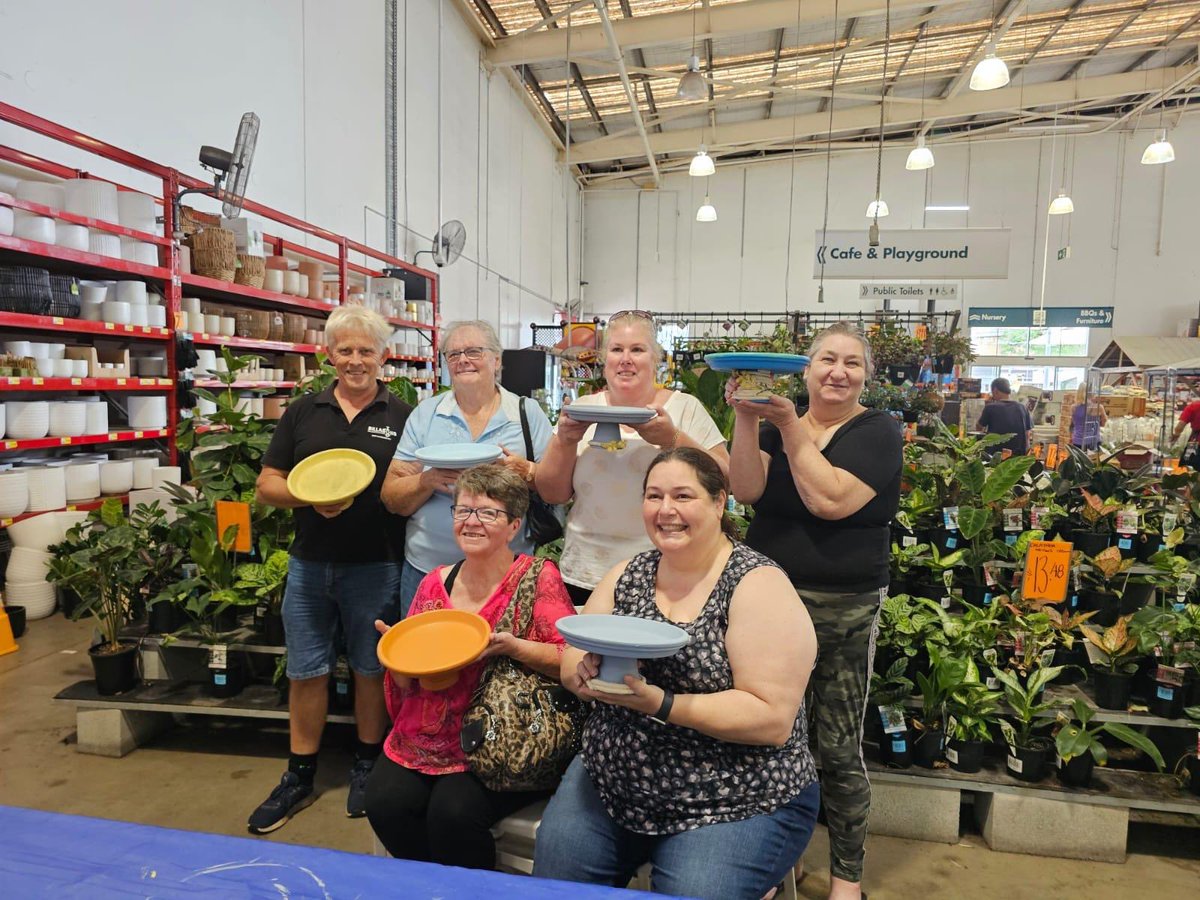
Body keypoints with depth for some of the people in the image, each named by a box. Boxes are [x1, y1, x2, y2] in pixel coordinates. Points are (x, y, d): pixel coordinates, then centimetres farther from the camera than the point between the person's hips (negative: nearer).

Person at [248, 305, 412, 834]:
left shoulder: (402, 417, 1)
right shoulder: (303, 412, 7)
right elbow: (266, 486, 5)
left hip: (375, 567, -2)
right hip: (309, 564, 3)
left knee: (370, 669, 11)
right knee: (305, 671, 11)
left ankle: (368, 765, 30)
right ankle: (299, 777, 28)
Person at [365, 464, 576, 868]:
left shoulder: (538, 578, -6)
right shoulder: (435, 583, 8)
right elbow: (407, 683, 14)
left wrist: (510, 645, -24)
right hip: (427, 740, 5)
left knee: (454, 810, -25)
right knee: (384, 801, -16)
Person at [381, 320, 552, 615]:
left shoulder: (528, 413, 2)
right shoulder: (425, 414, 5)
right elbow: (391, 499, 3)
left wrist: (526, 472, -19)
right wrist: (428, 481, -17)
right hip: (427, 569, 1)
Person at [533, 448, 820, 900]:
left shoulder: (758, 586, -13)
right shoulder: (627, 576, 3)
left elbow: (773, 718, -18)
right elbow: (571, 666, 6)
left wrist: (660, 704, -26)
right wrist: (587, 671, -17)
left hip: (735, 806, -4)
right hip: (611, 782, 5)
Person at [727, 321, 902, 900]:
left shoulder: (877, 433, -3)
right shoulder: (776, 425, 10)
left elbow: (830, 499, -20)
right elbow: (746, 489, -8)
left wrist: (790, 426, -19)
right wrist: (746, 417, -18)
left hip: (844, 611, -3)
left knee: (840, 749, 7)